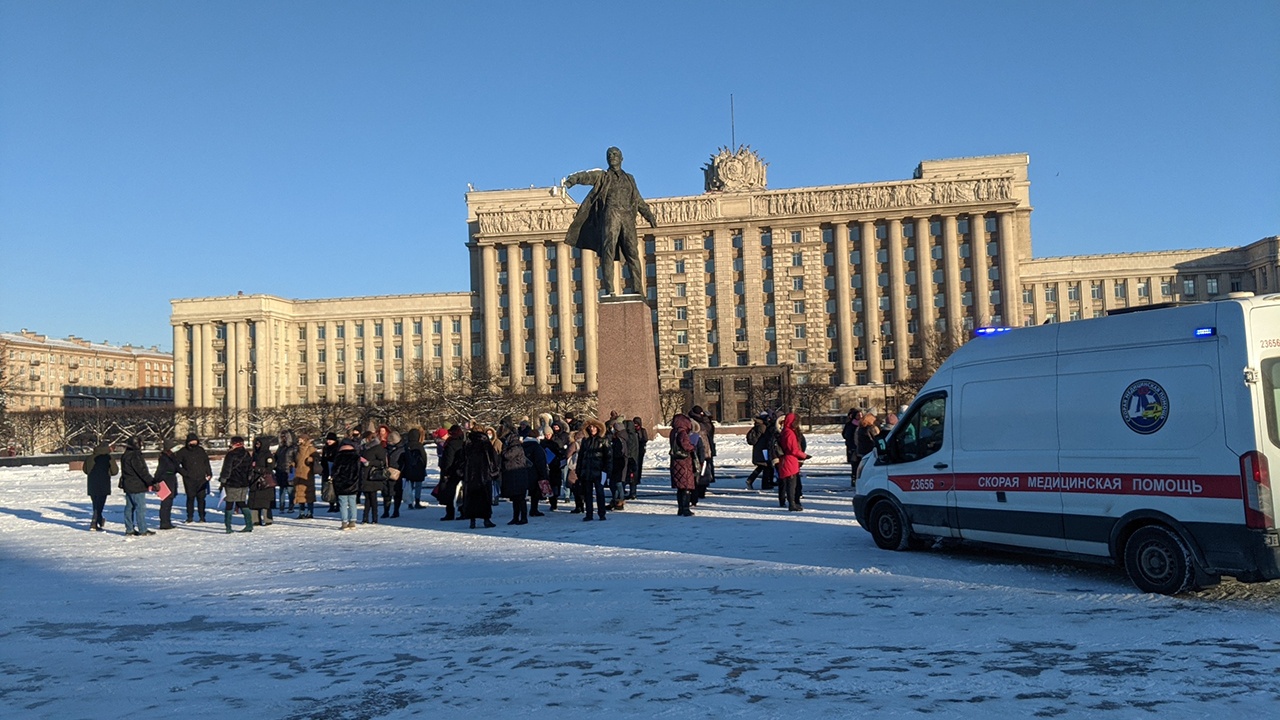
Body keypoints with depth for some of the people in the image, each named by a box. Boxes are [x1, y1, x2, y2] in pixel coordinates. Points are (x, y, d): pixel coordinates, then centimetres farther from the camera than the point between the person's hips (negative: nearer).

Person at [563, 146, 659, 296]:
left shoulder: (629, 178, 26)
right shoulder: (603, 176, 15)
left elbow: (638, 200, 34)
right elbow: (587, 176, -4)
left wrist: (649, 216, 32)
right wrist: (572, 180, -24)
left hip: (628, 218, 3)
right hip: (610, 216, -3)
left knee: (632, 253, -4)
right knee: (608, 252, -14)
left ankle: (638, 290, -4)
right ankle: (609, 289, -19)